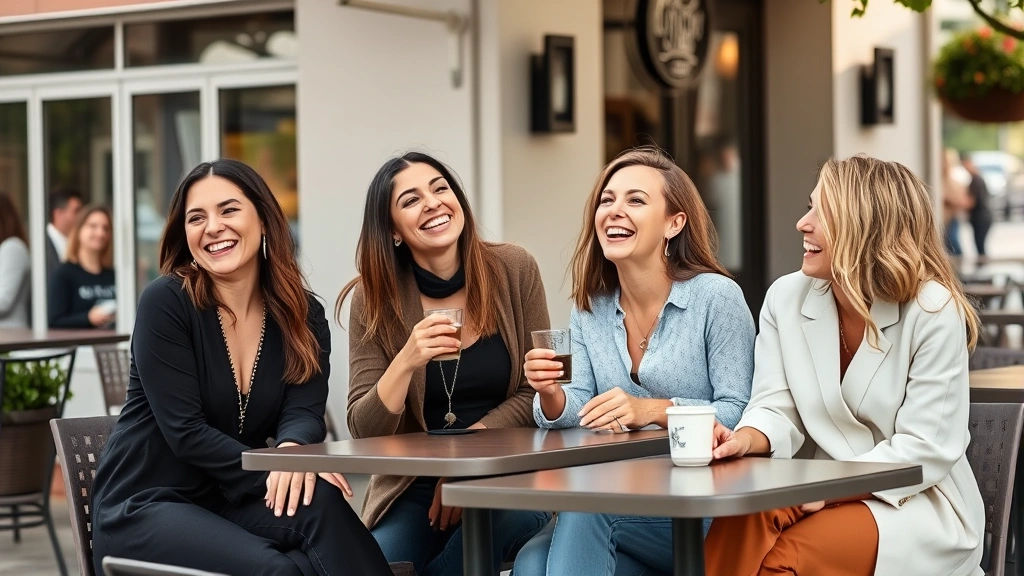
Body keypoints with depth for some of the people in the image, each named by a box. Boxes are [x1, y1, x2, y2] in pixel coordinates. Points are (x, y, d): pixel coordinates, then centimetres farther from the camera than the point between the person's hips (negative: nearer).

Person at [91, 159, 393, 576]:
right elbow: (185, 431, -15)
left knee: (319, 501, -29)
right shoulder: (166, 302, -11)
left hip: (231, 502, 4)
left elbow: (303, 411, -9)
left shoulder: (303, 315, 4)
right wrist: (275, 473, -24)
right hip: (145, 507, -4)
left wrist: (293, 450, -33)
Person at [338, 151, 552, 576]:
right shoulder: (373, 300, -4)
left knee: (515, 517, -32)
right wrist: (405, 363, -24)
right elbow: (364, 432, -7)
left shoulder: (514, 270, -4)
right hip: (412, 488, -1)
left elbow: (535, 391, 0)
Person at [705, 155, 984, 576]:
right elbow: (777, 409, 1)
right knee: (741, 523, -32)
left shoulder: (933, 311, -12)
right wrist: (745, 440, -23)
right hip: (824, 497, 4)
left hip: (916, 505, -4)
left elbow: (926, 448, -15)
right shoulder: (785, 297, 4)